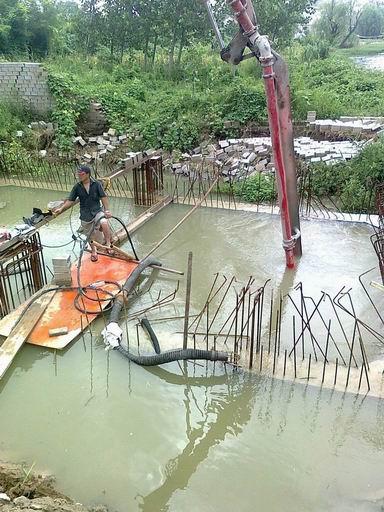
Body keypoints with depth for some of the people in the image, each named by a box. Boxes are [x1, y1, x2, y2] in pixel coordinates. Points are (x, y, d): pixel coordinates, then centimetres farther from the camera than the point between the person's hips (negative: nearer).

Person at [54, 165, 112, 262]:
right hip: (85, 215, 2)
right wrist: (61, 209, -10)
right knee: (90, 235, 15)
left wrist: (107, 210, -13)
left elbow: (103, 197, -5)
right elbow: (70, 201, 1)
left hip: (97, 211, -2)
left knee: (104, 223, -33)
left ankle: (108, 244, -15)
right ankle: (94, 251, 41)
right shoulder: (77, 187, -2)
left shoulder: (96, 184, -7)